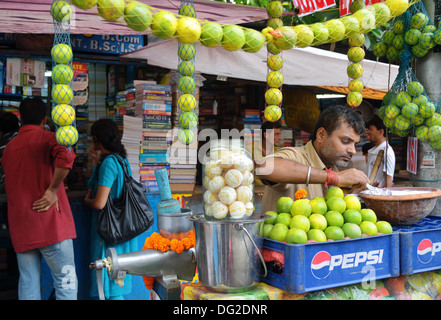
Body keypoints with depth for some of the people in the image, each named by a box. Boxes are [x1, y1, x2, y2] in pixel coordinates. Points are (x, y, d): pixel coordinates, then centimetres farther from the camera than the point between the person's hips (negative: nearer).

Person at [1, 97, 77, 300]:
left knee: (28, 283, 9)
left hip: (20, 226, 6)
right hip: (50, 222, -5)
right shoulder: (48, 138, -3)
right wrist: (52, 190, -16)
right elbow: (65, 157, -26)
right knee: (66, 281, 1)